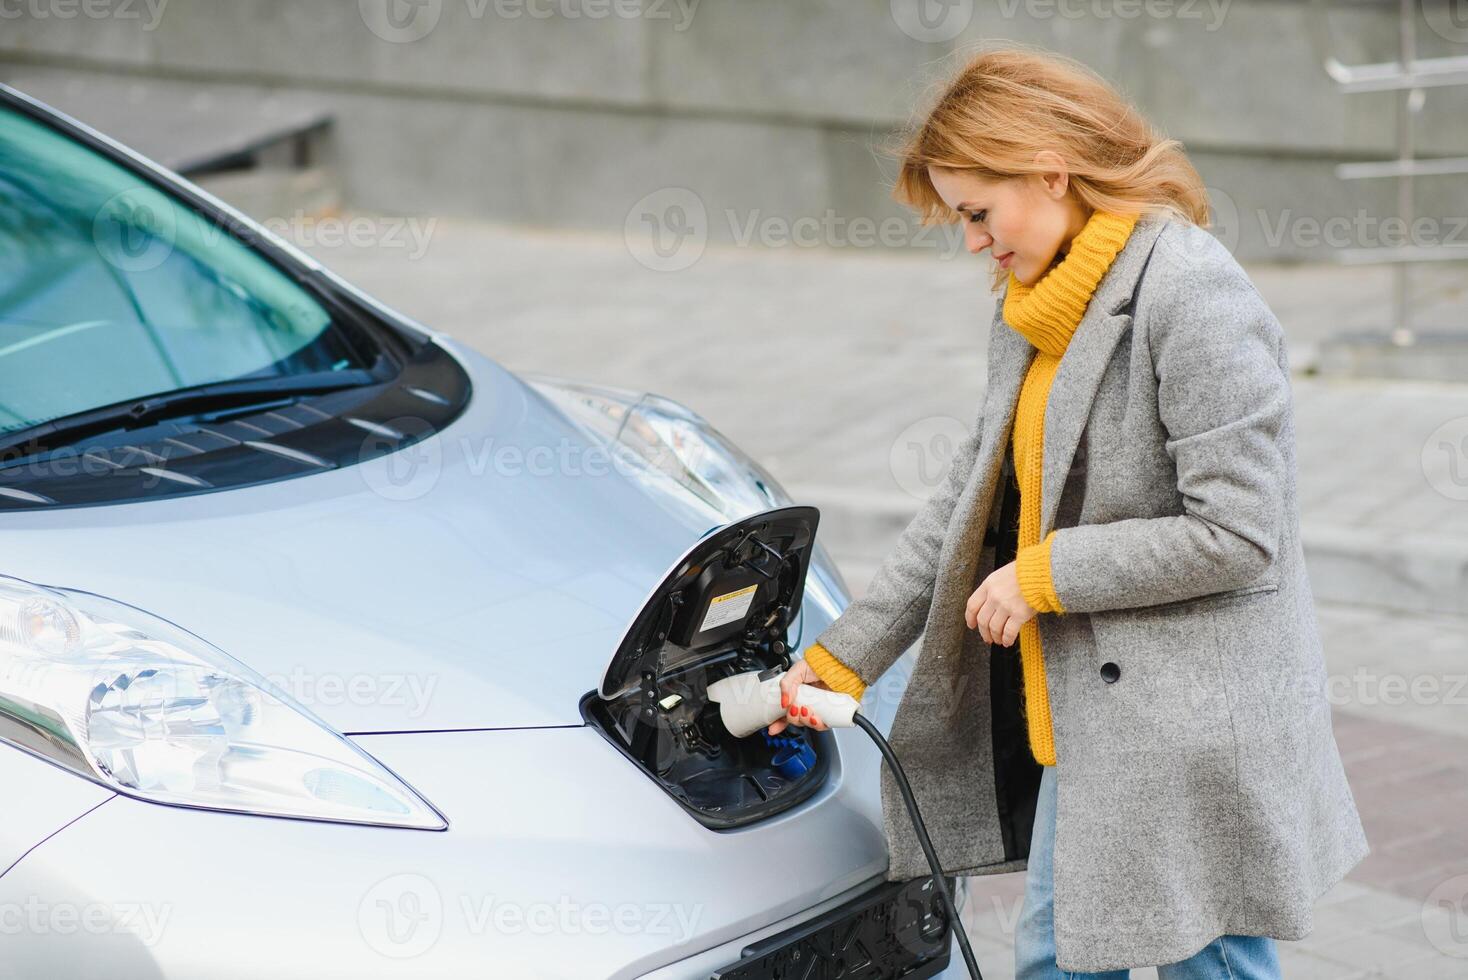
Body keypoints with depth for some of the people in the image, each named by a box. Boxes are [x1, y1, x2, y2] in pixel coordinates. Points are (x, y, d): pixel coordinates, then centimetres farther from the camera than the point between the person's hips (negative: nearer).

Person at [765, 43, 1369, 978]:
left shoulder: (1194, 294, -18)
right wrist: (842, 657, 10)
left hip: (1197, 735, -9)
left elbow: (1236, 533, -21)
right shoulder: (1033, 311, 10)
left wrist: (1045, 574, -14)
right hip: (1088, 722, 9)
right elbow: (967, 499, 14)